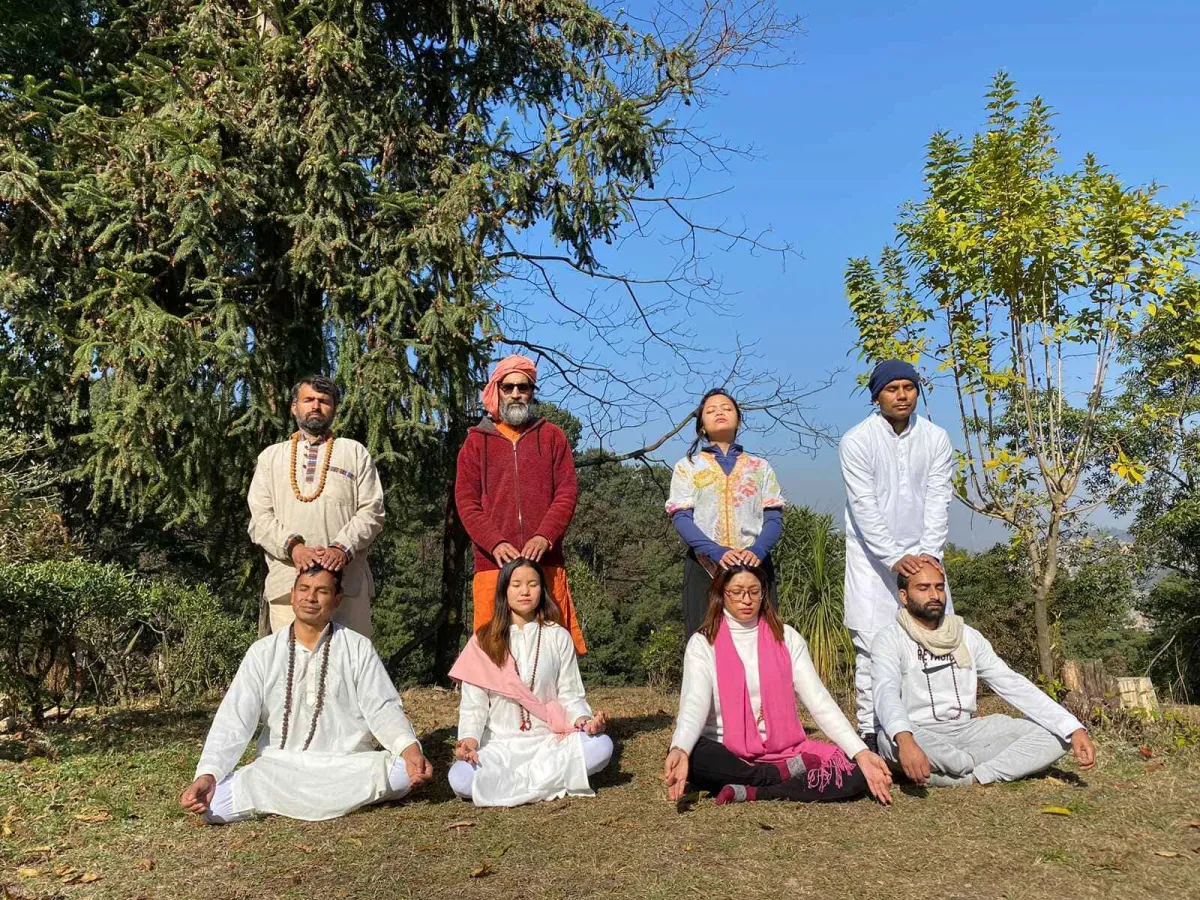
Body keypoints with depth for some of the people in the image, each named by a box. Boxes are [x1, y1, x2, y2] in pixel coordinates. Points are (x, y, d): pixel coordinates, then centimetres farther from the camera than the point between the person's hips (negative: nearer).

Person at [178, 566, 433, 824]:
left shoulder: (358, 648, 4)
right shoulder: (263, 652, 7)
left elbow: (382, 709, -1)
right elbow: (234, 720, 2)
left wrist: (410, 748, -21)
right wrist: (207, 775, -13)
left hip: (346, 767, -1)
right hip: (278, 769, 1)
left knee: (402, 772, -30)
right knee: (216, 800, -25)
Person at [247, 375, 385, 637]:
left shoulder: (355, 452, 15)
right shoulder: (270, 457, 18)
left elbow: (372, 512, 5)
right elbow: (260, 519, 8)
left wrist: (343, 548, -13)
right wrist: (292, 546, -11)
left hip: (347, 581, -1)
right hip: (287, 581, 1)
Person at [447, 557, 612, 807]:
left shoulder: (558, 637, 7)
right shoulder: (483, 641, 5)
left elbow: (570, 695, 6)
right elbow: (473, 703, 1)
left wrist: (585, 719, -16)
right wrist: (470, 739, -19)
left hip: (548, 741, 1)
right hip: (499, 744, -1)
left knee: (602, 745, -29)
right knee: (460, 777, -33)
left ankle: (505, 782, -19)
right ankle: (551, 780, -15)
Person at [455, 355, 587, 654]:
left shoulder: (552, 436, 15)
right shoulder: (477, 441, 14)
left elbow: (567, 492, 5)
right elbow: (466, 502, 5)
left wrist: (544, 537, -12)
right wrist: (496, 544, -12)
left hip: (545, 562, 0)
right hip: (493, 563, 0)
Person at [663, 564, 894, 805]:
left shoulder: (786, 638, 6)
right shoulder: (702, 643, -2)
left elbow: (818, 699, -1)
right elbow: (695, 703, -17)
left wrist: (861, 752, -15)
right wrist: (679, 749, -38)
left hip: (786, 752, 2)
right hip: (729, 756, -2)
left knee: (856, 773, -20)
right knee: (692, 758, -34)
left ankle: (750, 793, -19)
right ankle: (785, 775, -15)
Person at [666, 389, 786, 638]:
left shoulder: (760, 467, 17)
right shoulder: (687, 466, 13)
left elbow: (774, 518, 6)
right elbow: (681, 518, -1)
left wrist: (757, 550, -16)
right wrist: (717, 552, -18)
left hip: (754, 566, 1)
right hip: (704, 568, -1)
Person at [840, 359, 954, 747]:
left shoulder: (936, 438, 2)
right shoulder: (857, 441, -9)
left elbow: (938, 501, -3)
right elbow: (864, 507, -15)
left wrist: (929, 554, -15)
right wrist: (895, 558, -22)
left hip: (920, 557, 3)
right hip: (873, 558, -3)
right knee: (872, 647, -3)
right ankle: (869, 732, 4)